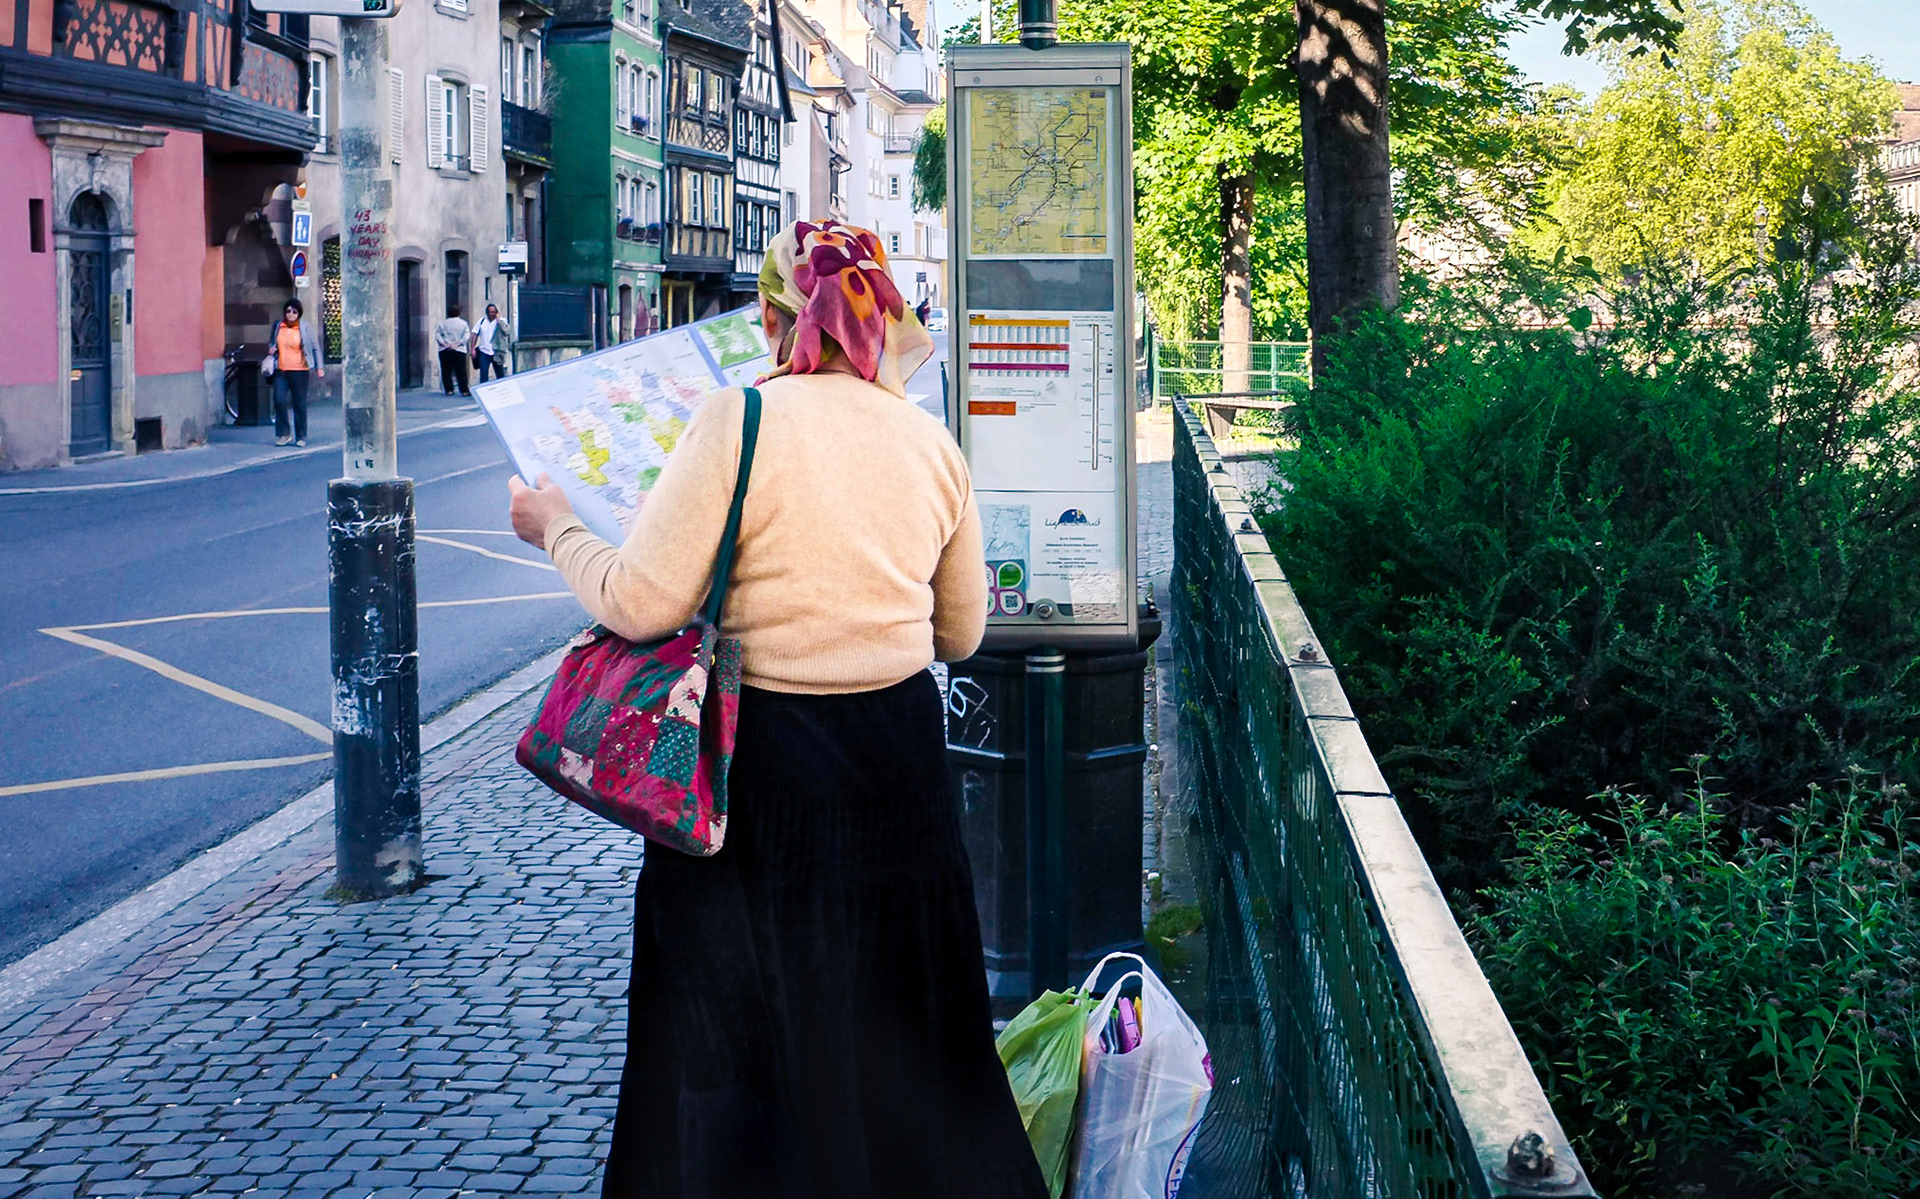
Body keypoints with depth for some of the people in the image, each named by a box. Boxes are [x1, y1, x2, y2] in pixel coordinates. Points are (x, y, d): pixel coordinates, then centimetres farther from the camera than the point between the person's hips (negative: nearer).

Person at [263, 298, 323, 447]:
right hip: (281, 371, 3)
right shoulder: (277, 327, 9)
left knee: (299, 404, 1)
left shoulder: (305, 328, 0)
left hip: (299, 371, -3)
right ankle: (284, 434, 6)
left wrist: (320, 367, -4)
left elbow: (315, 348, 4)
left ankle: (301, 437, 12)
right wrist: (271, 351, 3)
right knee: (279, 401, -8)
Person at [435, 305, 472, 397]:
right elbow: (467, 335, -4)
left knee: (446, 372, 5)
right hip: (459, 351, -1)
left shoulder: (442, 324, 7)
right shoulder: (463, 323, 5)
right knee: (461, 372, 1)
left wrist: (444, 344, -9)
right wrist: (458, 343, -9)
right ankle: (464, 390, -2)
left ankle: (449, 390, 1)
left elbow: (437, 335, -2)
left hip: (445, 351, 1)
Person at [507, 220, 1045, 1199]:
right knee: (897, 1031, 19)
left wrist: (557, 530, 0)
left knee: (743, 1034, 11)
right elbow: (962, 633, 10)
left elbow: (641, 602, -18)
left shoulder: (736, 424, -15)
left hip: (765, 769, -5)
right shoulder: (930, 442, 1)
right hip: (900, 765, 5)